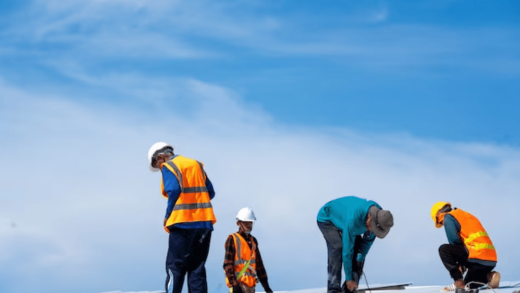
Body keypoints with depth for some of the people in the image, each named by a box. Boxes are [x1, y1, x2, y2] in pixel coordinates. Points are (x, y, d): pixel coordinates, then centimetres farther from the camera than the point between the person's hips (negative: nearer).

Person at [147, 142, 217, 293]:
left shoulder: (168, 167, 0)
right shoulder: (197, 165, 18)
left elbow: (174, 192, -15)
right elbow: (210, 192, 13)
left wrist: (168, 216, -4)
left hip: (183, 223, -6)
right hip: (204, 222, 6)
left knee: (175, 267, -3)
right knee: (197, 268, 8)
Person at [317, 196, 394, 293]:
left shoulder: (380, 215, -24)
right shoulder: (353, 219, -45)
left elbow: (368, 240, -7)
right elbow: (347, 250, -37)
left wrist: (360, 259, -12)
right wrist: (349, 278, -30)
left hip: (342, 218, 7)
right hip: (327, 219, -7)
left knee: (359, 251, -9)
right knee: (338, 247, -29)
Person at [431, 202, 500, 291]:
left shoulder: (448, 217, 3)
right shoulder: (467, 215, 29)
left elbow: (454, 240, -8)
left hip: (477, 257, -9)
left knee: (443, 249, -2)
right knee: (468, 285, 26)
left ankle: (458, 282, -6)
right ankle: (489, 276, 3)